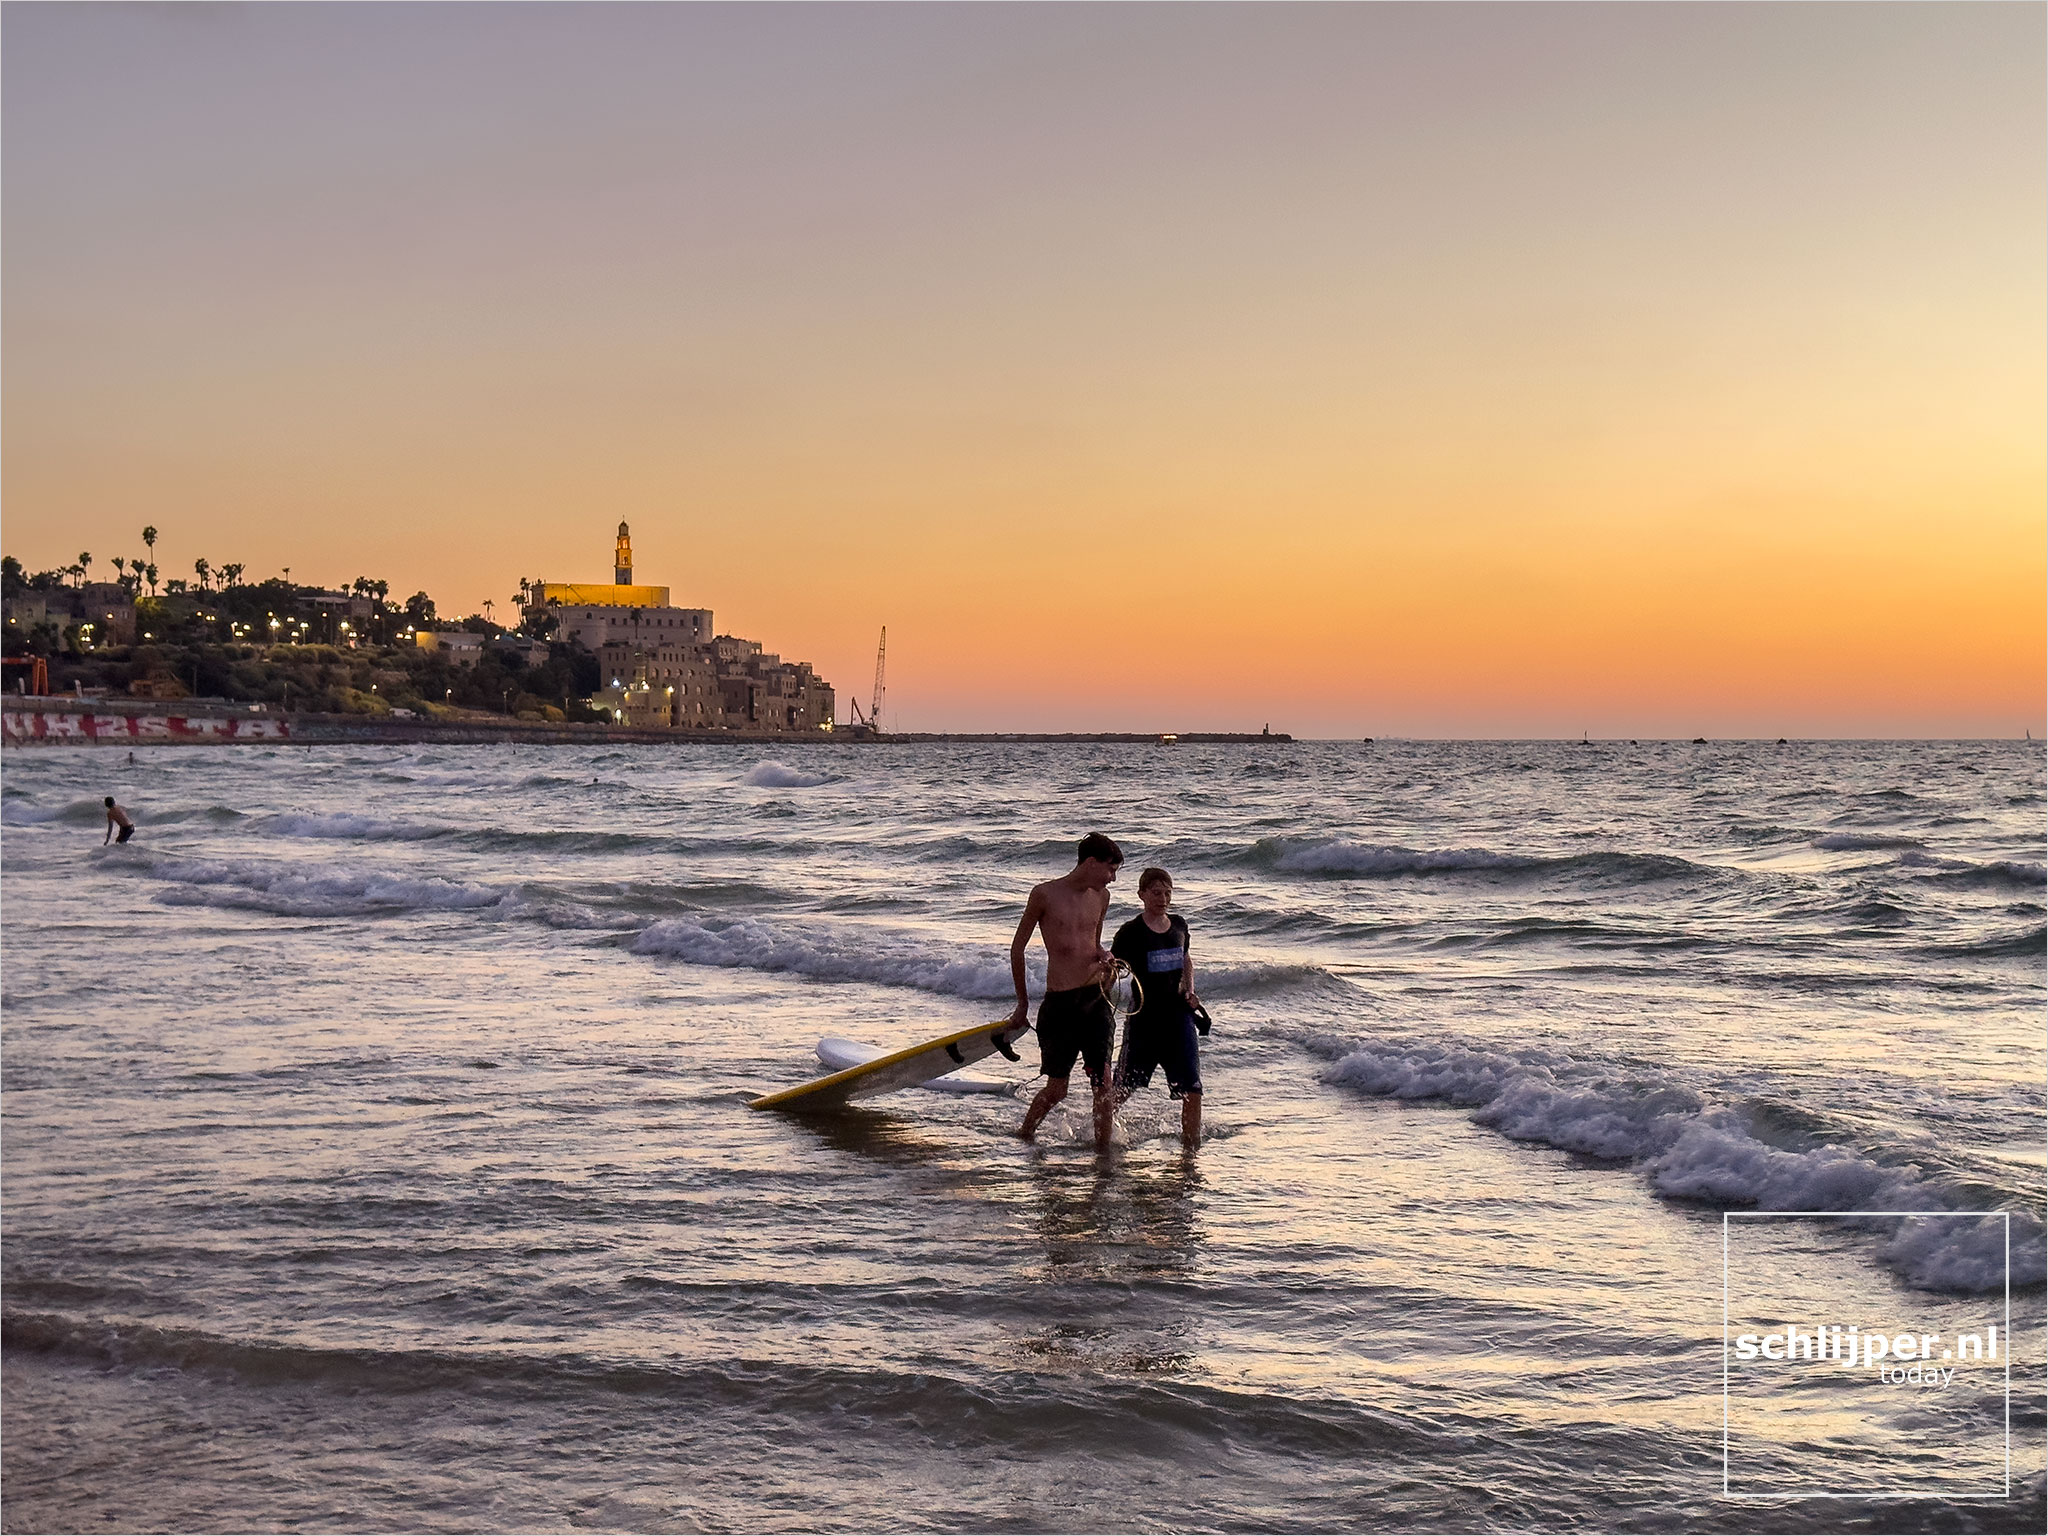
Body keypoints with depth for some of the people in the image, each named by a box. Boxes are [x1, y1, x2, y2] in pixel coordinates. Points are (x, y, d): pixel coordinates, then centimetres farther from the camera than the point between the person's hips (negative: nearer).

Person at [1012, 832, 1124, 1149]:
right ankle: (1024, 1135, 28)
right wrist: (1023, 1003, 9)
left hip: (1096, 1000, 4)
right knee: (1056, 1089, 4)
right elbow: (1017, 948, 4)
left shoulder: (1101, 897, 11)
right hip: (1059, 1004, -4)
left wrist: (1104, 957, 2)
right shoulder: (1045, 894, -5)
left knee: (1102, 1080, -4)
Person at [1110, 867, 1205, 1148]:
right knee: (1124, 1089, 8)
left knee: (1191, 1089, -7)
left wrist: (1190, 992, 10)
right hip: (1143, 1019, -4)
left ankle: (1191, 1149, 3)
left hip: (1177, 1015, 4)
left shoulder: (1179, 925, 7)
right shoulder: (1130, 932, -9)